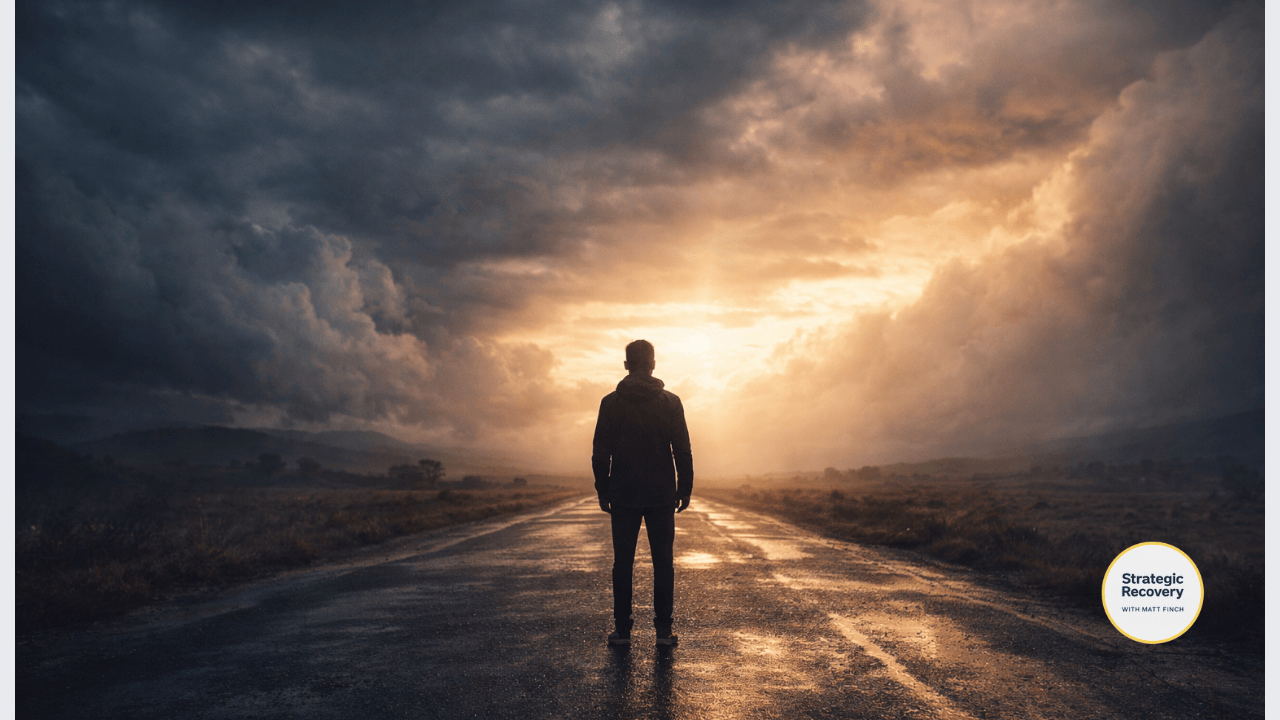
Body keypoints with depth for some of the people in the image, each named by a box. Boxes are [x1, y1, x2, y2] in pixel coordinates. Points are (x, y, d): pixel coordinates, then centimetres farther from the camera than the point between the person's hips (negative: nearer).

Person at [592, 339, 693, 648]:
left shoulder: (611, 403, -2)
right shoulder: (670, 402, -2)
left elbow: (600, 453, 0)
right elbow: (683, 452, -1)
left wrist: (603, 491, 8)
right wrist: (685, 490, 7)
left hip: (623, 496, 0)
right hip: (662, 496, 0)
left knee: (623, 563, 6)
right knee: (663, 563, 6)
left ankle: (622, 629, 8)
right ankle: (663, 629, 6)